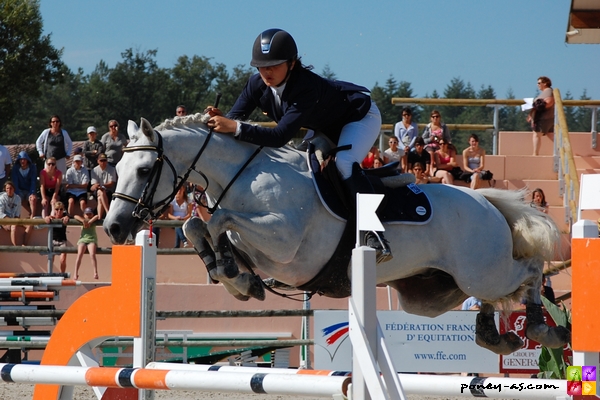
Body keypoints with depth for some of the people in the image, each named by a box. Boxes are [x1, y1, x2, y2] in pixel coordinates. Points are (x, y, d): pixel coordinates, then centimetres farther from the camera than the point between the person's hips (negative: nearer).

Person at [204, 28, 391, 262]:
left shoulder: (307, 87, -42)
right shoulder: (258, 85, -21)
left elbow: (280, 137, -49)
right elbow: (235, 118, -22)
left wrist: (235, 128, -58)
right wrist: (220, 121, -46)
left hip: (360, 116, -8)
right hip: (325, 128, 9)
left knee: (344, 163, -31)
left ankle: (374, 233, -31)